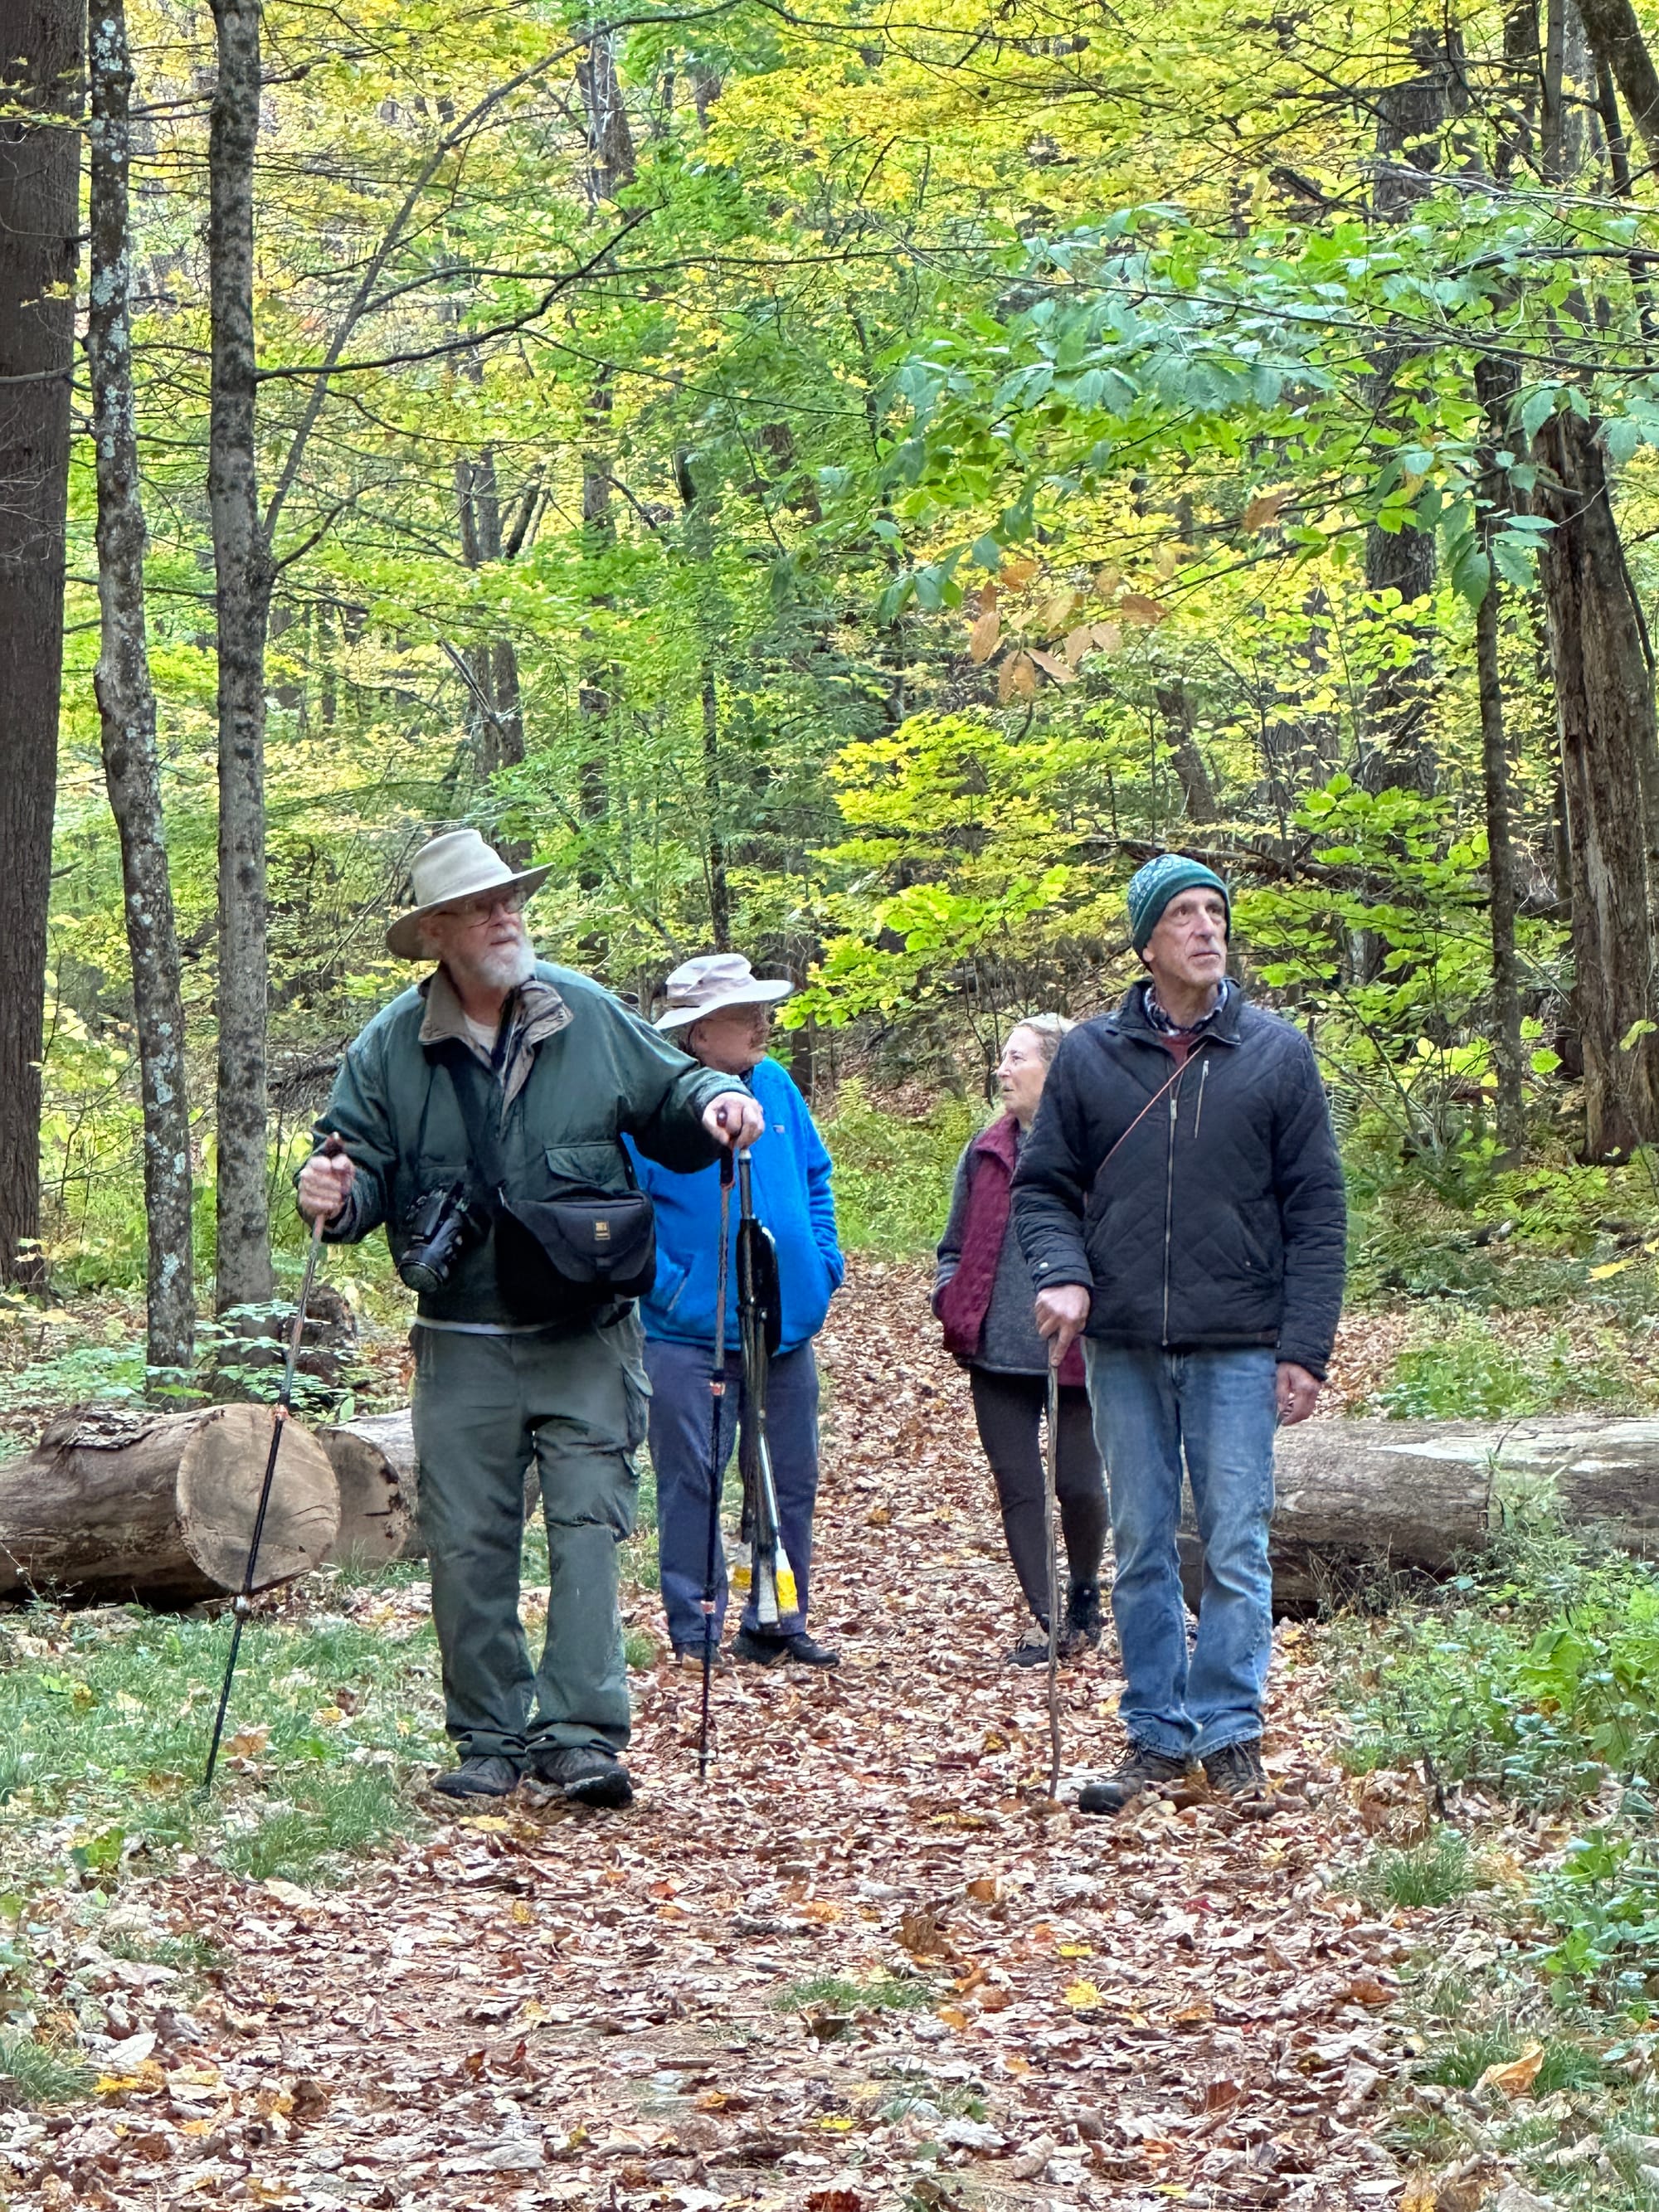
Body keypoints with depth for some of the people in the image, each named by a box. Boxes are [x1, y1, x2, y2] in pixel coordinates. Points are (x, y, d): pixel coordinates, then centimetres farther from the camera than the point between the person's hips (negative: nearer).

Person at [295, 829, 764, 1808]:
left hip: (586, 1334, 0)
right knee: (468, 1545, 4)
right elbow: (365, 1168, 2)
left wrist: (715, 1102, -9)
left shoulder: (589, 1015, 2)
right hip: (465, 1346, 1)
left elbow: (668, 1096, 12)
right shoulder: (389, 1048, 1)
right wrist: (336, 1194, -21)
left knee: (589, 1526, -8)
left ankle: (582, 1731, -7)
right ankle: (491, 1738, 15)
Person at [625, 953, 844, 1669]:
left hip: (786, 1327, 7)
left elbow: (816, 1178, 20)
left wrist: (824, 1262, 9)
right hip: (691, 1335, -6)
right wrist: (668, 1286, -17)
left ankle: (777, 1624, 23)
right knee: (692, 1483, -1)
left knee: (791, 1482, 12)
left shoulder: (776, 1086, 8)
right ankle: (695, 1629, 9)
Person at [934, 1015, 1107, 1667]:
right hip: (997, 1352, 5)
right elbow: (957, 1243, 18)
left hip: (1073, 1351, -4)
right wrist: (952, 1301, 2)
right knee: (1018, 1488, 6)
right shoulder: (986, 1151, 8)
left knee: (1078, 1485, 4)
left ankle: (1084, 1600, 30)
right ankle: (1044, 1620, 15)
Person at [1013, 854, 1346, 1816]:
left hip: (1238, 1348, -2)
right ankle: (1158, 1736, 15)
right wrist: (1062, 1273, -9)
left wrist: (1305, 1347, -4)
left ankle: (1231, 1735, 4)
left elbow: (1316, 1212, 2)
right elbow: (1044, 1184, 10)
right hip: (1123, 1347, 2)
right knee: (1141, 1551, 7)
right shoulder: (1089, 1055, 4)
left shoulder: (1278, 1054, 1)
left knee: (1237, 1550, -3)